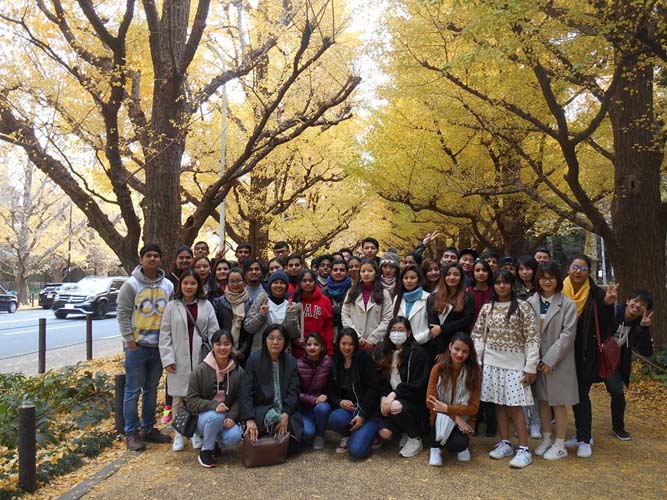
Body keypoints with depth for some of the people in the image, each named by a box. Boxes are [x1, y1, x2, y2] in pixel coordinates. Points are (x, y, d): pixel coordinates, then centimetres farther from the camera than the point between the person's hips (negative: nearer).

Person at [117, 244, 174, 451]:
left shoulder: (168, 286, 6)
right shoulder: (131, 284, -6)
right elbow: (122, 314, -7)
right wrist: (130, 340, -12)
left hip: (159, 346, 4)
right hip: (137, 346, -4)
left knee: (151, 389, 14)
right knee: (133, 391, 2)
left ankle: (148, 429, 25)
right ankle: (131, 433, 11)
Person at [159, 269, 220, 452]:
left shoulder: (206, 305, 5)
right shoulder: (172, 306, 3)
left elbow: (213, 331, 3)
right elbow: (165, 334, 2)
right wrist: (167, 358, -6)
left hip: (201, 358, 0)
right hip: (179, 360, 0)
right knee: (178, 398, 7)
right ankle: (178, 434, 18)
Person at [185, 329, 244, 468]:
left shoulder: (238, 372, -2)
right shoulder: (200, 370, -11)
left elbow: (239, 399, 2)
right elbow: (191, 401, -11)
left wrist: (231, 417, -18)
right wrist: (213, 405, -27)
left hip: (226, 419, 3)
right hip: (202, 417, -2)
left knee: (235, 437, -27)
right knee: (216, 416, -36)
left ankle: (215, 443, 10)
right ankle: (205, 451, -9)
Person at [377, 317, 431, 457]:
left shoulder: (417, 353, -9)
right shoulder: (386, 353, 9)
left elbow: (419, 384, -15)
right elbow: (382, 381, 9)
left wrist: (395, 394, -23)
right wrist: (384, 398, -10)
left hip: (414, 400, -4)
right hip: (391, 398, 5)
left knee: (396, 407, -37)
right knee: (384, 433, -20)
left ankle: (415, 439, -9)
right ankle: (406, 431, 15)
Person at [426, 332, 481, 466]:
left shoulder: (475, 371, -11)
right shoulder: (438, 368, -12)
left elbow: (473, 408, -12)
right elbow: (430, 402, -14)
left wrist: (447, 408, -25)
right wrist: (456, 417, -23)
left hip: (463, 418, 0)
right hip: (441, 418, 0)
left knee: (457, 444, -30)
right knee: (443, 418, -35)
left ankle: (463, 444, 8)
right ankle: (435, 447, -7)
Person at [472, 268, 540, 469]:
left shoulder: (523, 307, -4)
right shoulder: (487, 308, 6)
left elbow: (532, 338, -6)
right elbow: (478, 336, 8)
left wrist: (531, 367, -10)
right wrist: (476, 361, 2)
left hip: (515, 363, -3)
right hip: (492, 363, 4)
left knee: (514, 406, -5)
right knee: (499, 404, 9)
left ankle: (524, 449, 4)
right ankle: (505, 443, 22)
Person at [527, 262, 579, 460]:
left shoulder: (567, 305, -7)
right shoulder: (530, 302, 1)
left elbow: (567, 334, -12)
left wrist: (550, 359, -16)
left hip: (558, 361, -3)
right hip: (537, 361, 3)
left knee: (559, 403, 5)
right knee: (542, 401, 14)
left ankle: (560, 445, 19)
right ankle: (546, 439, 30)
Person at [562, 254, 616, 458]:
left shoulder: (596, 294, -7)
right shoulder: (560, 292, -3)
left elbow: (605, 325, -9)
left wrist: (607, 304, -22)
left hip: (586, 353, -3)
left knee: (581, 395, -1)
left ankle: (584, 440, 13)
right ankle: (582, 435, 29)